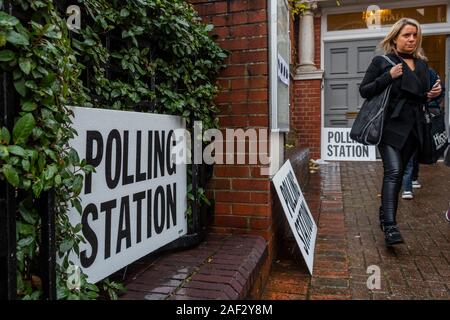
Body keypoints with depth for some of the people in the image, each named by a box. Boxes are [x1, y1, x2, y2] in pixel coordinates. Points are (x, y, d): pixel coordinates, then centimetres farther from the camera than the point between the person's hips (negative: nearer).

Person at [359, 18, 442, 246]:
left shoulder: (422, 64, 17)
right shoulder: (382, 61, 1)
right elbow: (364, 90, -4)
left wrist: (433, 94, 4)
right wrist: (388, 76, -15)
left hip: (412, 128, 6)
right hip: (390, 126, -6)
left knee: (398, 173, 11)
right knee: (393, 171, -19)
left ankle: (385, 216, 24)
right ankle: (390, 226, -22)